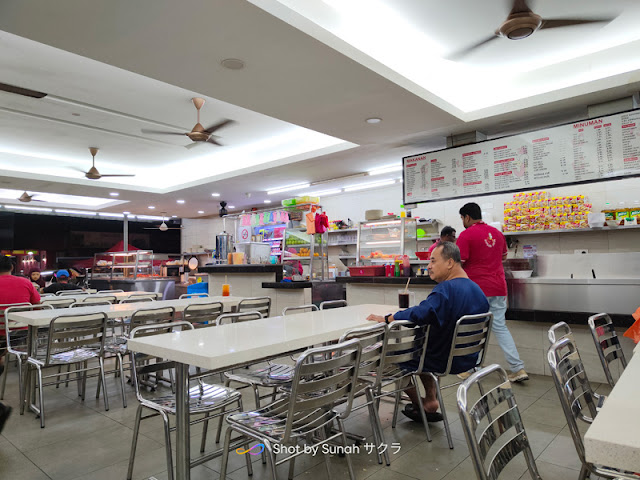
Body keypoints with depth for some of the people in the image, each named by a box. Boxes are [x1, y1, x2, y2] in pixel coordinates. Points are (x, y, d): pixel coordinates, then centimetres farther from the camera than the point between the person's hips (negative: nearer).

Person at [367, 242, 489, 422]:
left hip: (446, 361, -9)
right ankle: (430, 401, 27)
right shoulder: (477, 290, 2)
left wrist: (386, 318, -26)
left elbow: (419, 315, -39)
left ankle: (420, 405, 24)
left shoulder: (446, 289, -27)